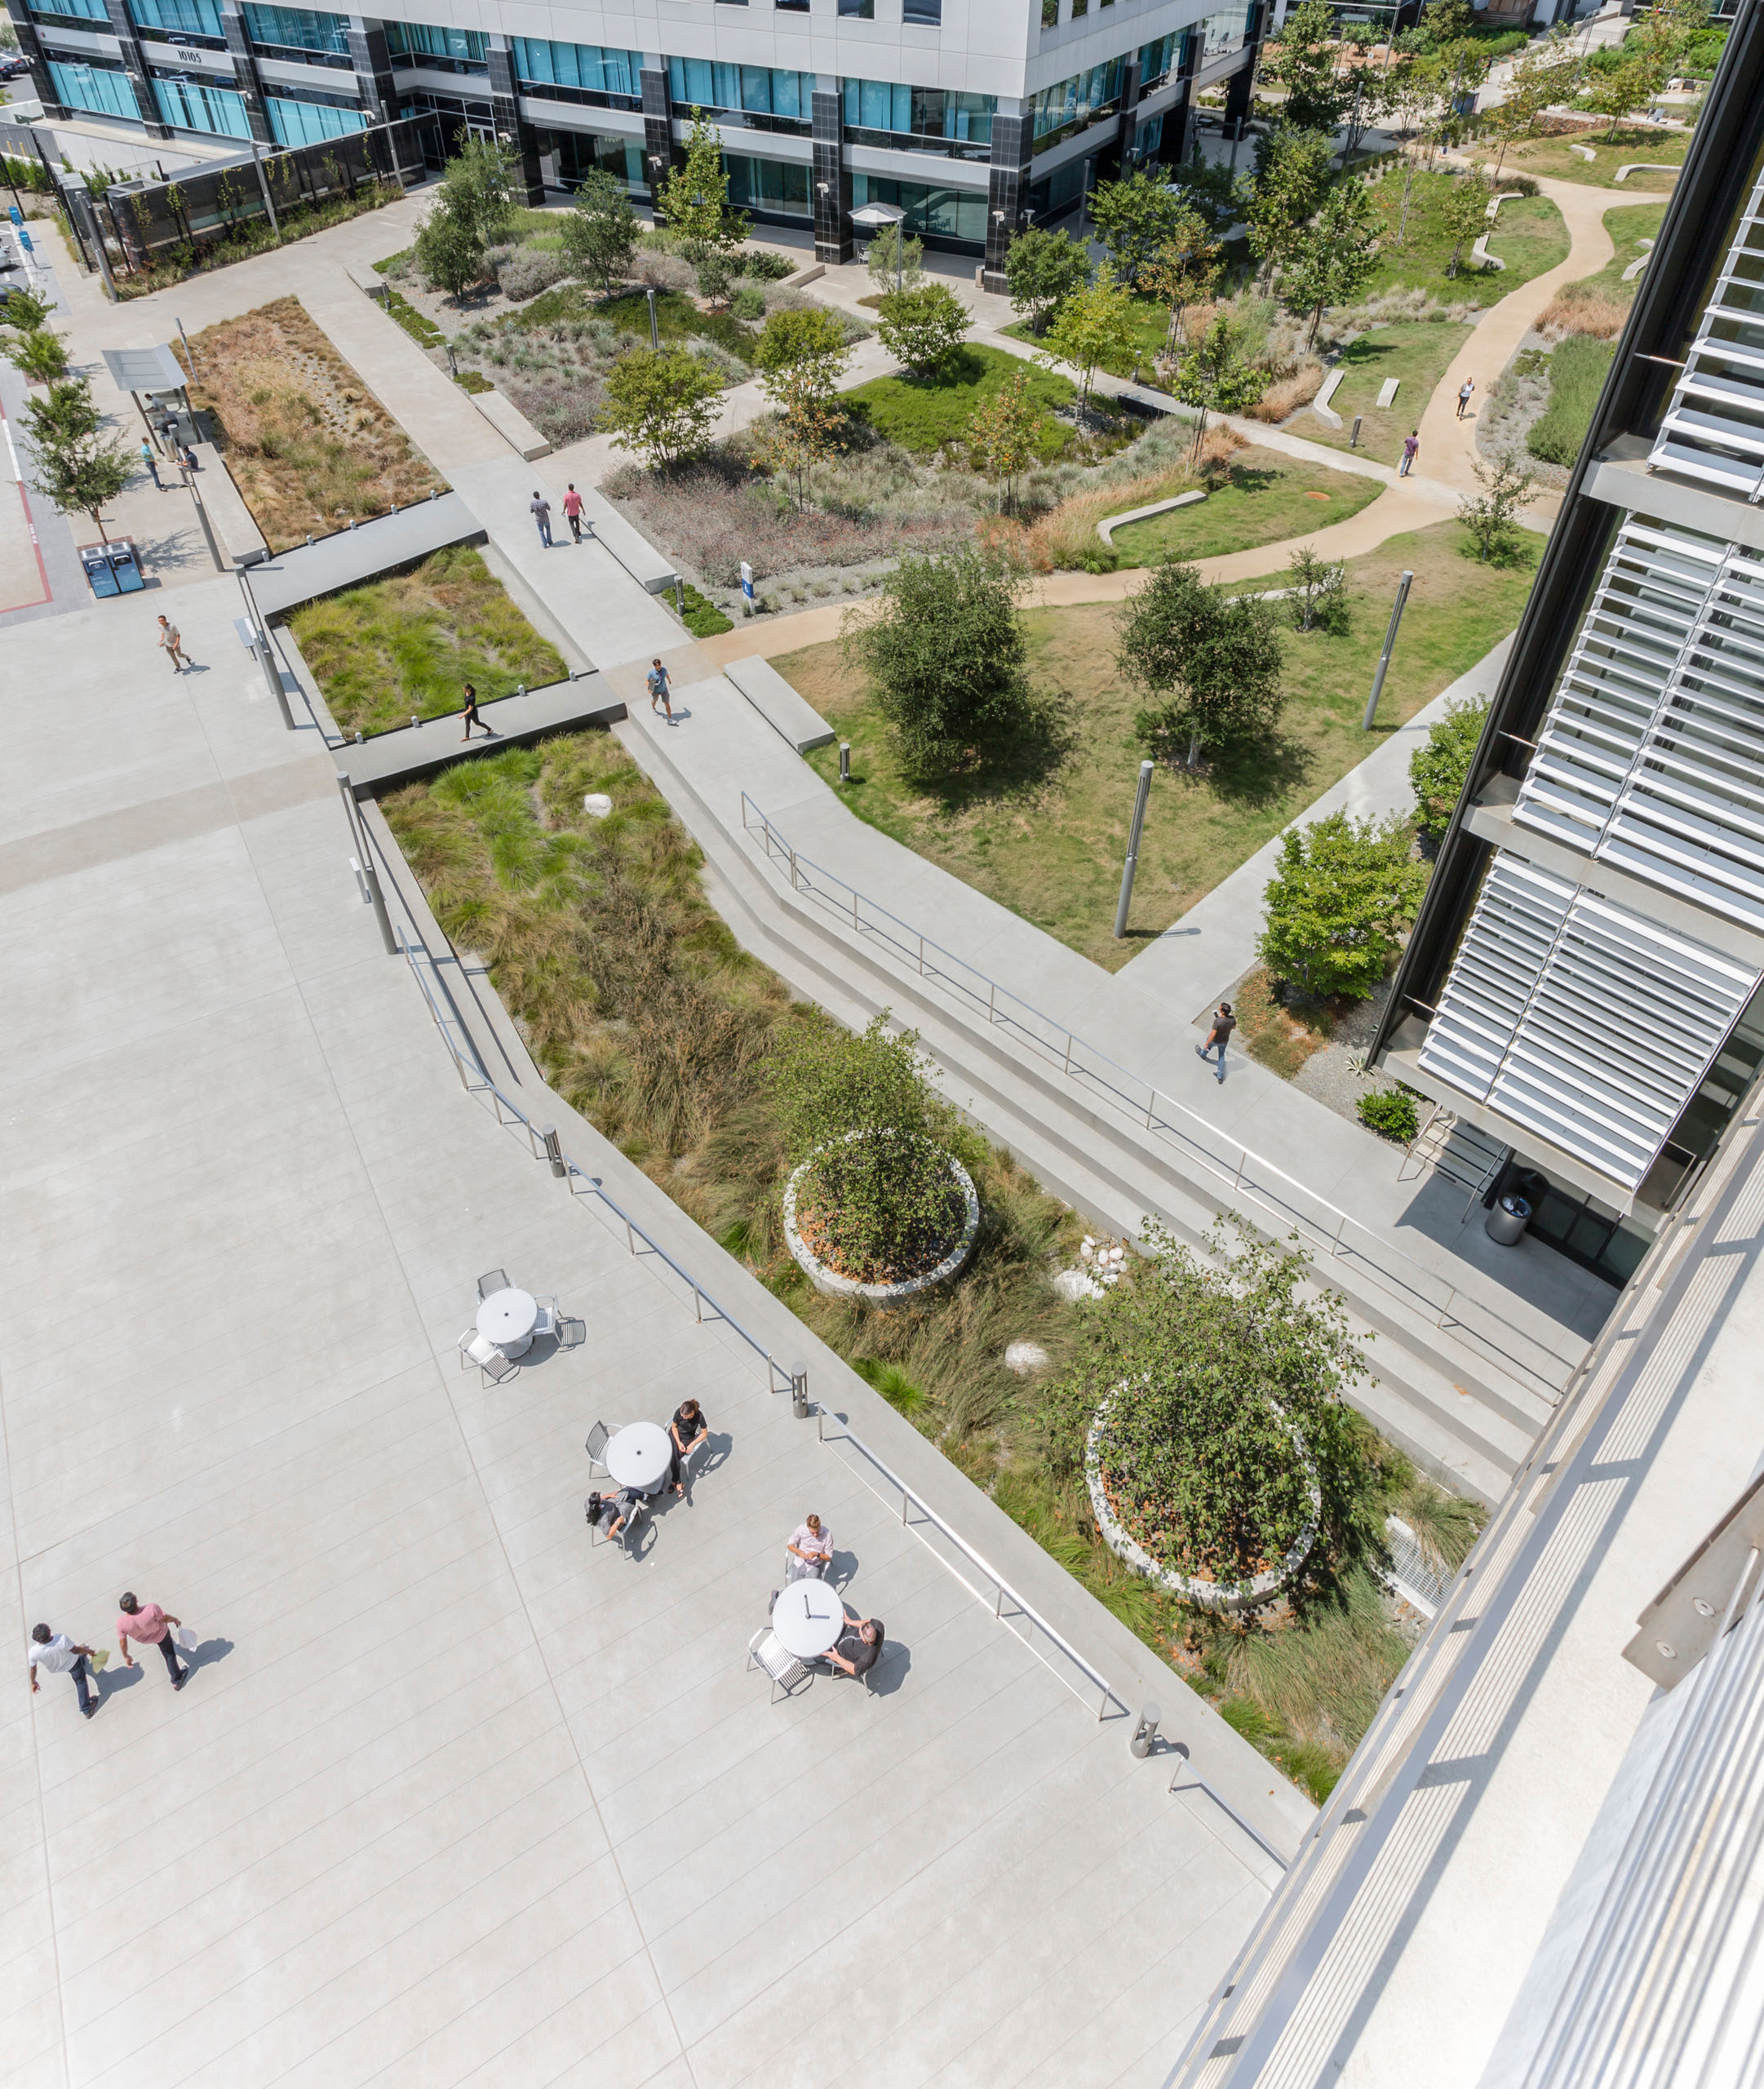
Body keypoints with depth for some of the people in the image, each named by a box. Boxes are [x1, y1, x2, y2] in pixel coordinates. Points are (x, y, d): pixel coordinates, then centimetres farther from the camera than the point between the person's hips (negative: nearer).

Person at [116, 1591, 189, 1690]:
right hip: (161, 1633, -4)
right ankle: (176, 1681, 30)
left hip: (144, 1639, 4)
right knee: (170, 1654, 20)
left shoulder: (121, 1623, -35)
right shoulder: (151, 1609, -44)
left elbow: (122, 1642, -20)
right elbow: (165, 1618, -26)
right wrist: (175, 1620, -4)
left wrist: (125, 1656, -1)